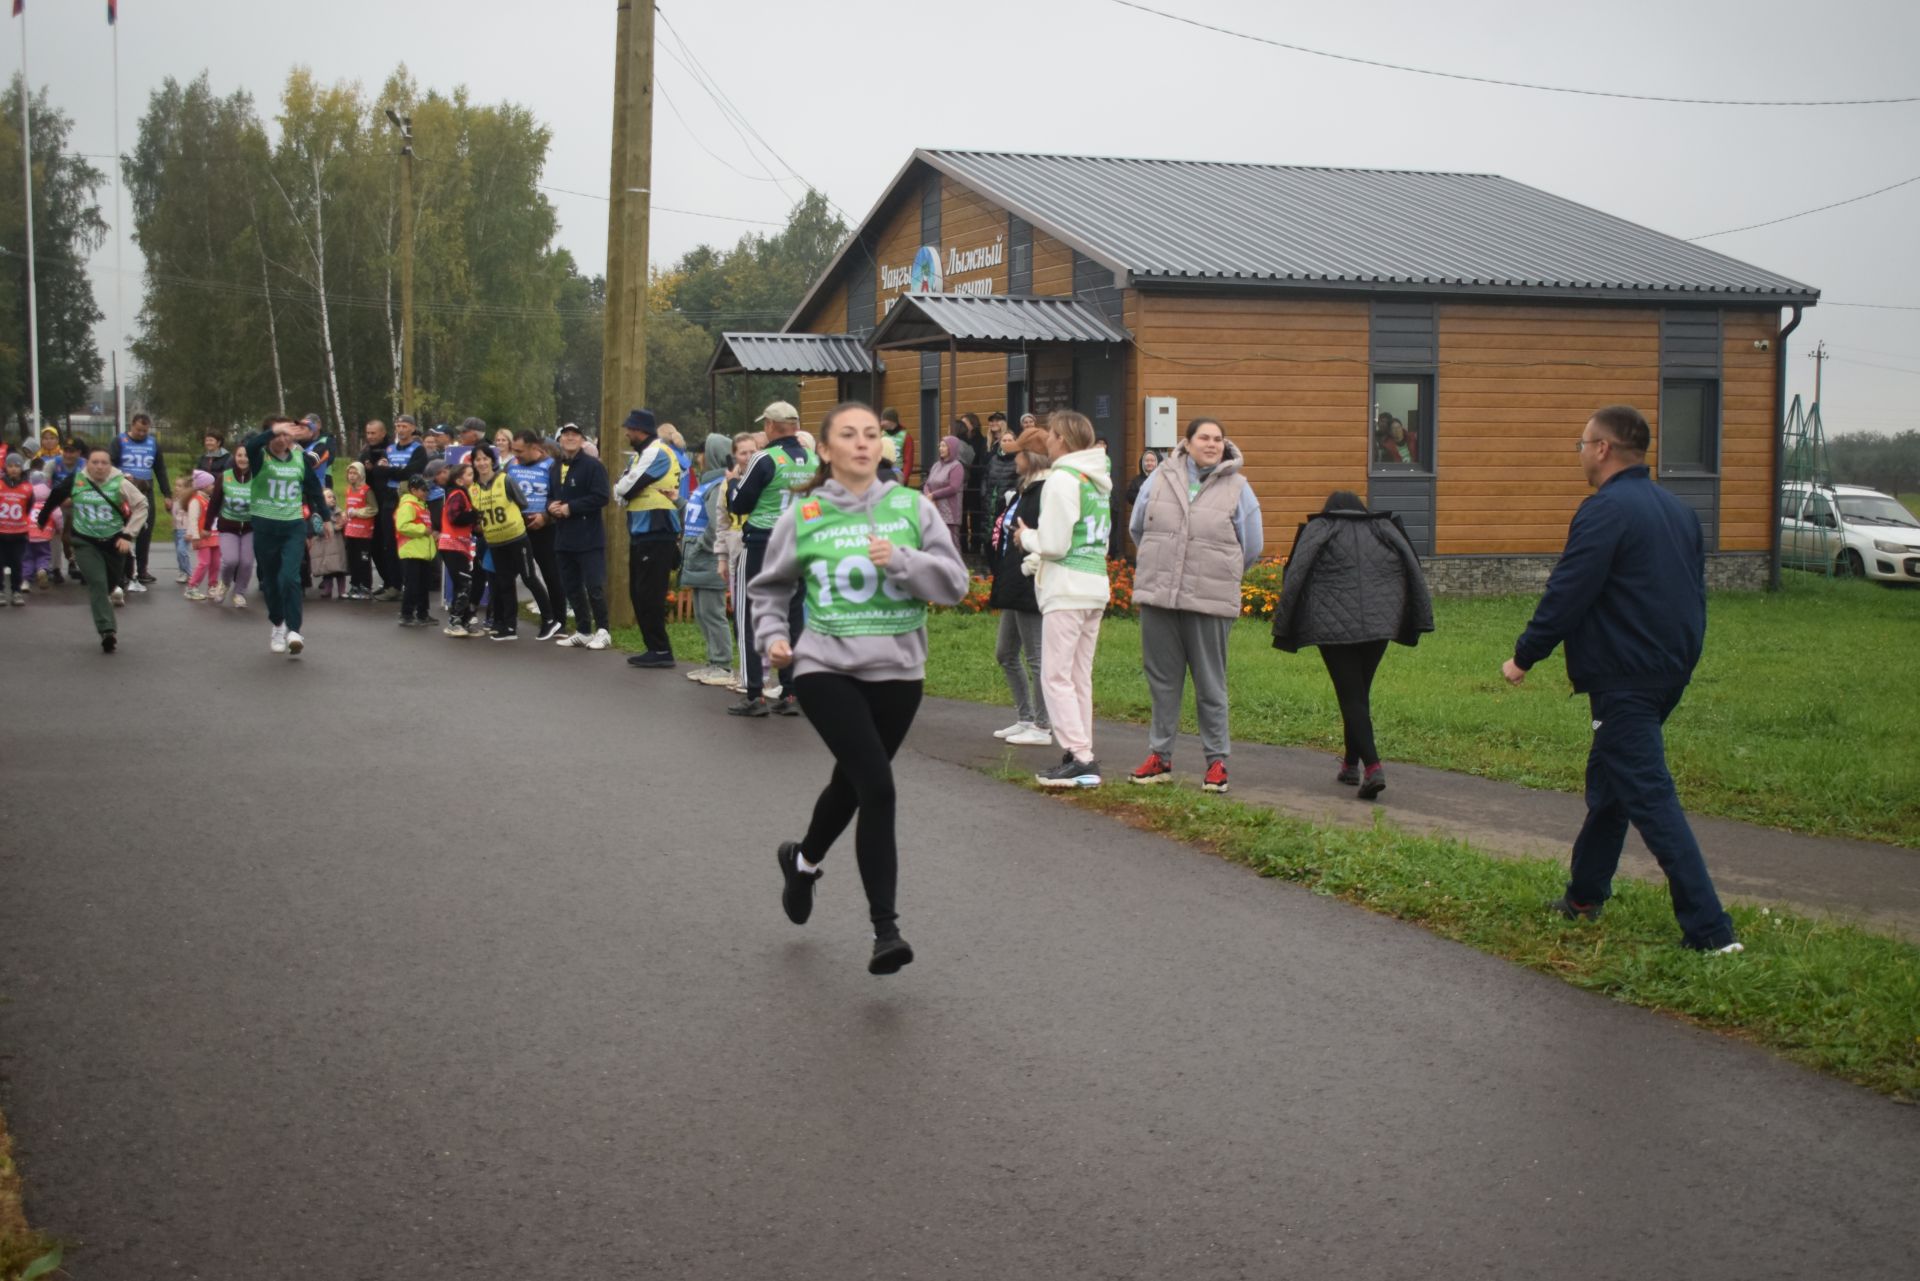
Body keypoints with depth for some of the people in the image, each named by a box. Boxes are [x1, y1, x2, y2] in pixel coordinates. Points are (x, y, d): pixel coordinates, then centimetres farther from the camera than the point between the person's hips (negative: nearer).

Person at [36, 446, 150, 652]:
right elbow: (55, 496, 10)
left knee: (109, 583, 13)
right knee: (97, 583, -14)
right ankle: (107, 630, -18)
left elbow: (141, 506, -10)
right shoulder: (75, 481, -8)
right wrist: (42, 518, 22)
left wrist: (128, 535, -15)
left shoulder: (120, 483, -14)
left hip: (114, 542, 0)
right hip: (85, 542, 0)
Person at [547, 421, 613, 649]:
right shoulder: (556, 468, 16)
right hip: (563, 537, 8)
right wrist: (551, 506, 0)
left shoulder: (593, 465, -8)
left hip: (589, 538, -8)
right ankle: (583, 631, 19)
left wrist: (570, 507, -18)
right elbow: (550, 496, 24)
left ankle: (602, 631, 0)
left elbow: (601, 497, -17)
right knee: (571, 586, 11)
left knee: (594, 586, -8)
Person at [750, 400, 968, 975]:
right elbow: (770, 587, 14)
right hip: (826, 668, -3)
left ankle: (803, 858, 52)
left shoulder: (911, 507, 1)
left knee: (852, 782, 19)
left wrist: (902, 559, -18)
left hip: (898, 671, 3)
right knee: (878, 787, -18)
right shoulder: (804, 515, -1)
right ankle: (885, 928, -11)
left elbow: (955, 582, -3)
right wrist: (771, 634, -2)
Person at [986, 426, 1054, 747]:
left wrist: (1026, 538, -33)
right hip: (1013, 587, 11)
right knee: (1006, 654, 17)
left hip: (1030, 586, -11)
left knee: (1035, 657, -4)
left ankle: (1043, 728, 4)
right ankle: (1025, 719, 25)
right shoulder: (1024, 491, 16)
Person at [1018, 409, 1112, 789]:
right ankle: (1082, 754, 15)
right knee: (1080, 676, 13)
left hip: (1067, 590, -9)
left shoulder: (1063, 480, -13)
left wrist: (1027, 536, 4)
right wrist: (1037, 557, 16)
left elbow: (1054, 543, -17)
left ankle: (1080, 758, -10)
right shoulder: (1099, 480, 15)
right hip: (1096, 586, 9)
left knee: (1056, 675, -6)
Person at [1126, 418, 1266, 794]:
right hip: (1157, 595, 2)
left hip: (1210, 601, -2)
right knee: (1162, 679, 10)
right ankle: (1159, 756, 20)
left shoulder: (1238, 488, 1)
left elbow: (1252, 546, 9)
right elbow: (1137, 527, 18)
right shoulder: (1160, 478, 5)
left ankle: (1217, 761, 10)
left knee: (1210, 684, 3)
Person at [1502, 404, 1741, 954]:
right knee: (1608, 783, 22)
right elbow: (1693, 593, 18)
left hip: (1624, 678, -10)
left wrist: (1524, 656, -7)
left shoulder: (1606, 510, -16)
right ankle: (1584, 895, 33)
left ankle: (1709, 928, -13)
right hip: (1671, 671, 10)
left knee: (1648, 795, -9)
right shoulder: (1679, 511, 13)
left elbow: (1566, 595, -17)